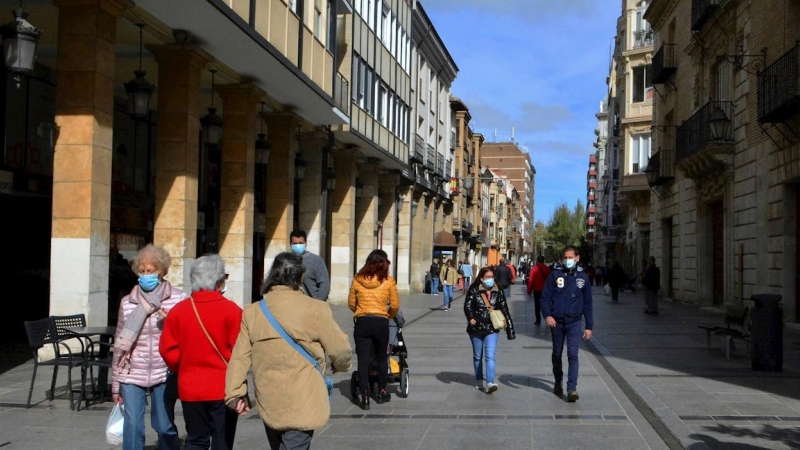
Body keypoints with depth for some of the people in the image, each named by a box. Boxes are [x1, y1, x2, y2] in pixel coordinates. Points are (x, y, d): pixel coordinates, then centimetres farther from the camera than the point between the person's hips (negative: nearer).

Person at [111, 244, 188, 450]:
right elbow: (119, 344, 9)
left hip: (164, 373, -1)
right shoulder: (127, 302, 5)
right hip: (132, 375, 2)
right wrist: (115, 384, 11)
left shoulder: (179, 299, -2)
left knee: (165, 427, 5)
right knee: (132, 427, 0)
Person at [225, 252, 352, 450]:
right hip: (303, 406, -5)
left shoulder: (252, 312, -1)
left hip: (269, 405, 5)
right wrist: (340, 365, 13)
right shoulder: (315, 310, -12)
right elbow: (340, 349, -8)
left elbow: (240, 356, -2)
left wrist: (235, 392, 6)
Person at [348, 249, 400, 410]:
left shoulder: (357, 279, 1)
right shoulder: (388, 281, -3)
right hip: (381, 322, 0)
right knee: (382, 358, 16)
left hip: (362, 322, 0)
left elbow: (351, 303, 7)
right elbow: (395, 305, -1)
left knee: (363, 360, 2)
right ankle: (381, 393, 26)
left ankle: (364, 396, -3)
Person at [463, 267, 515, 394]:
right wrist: (471, 318, -34)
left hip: (491, 330, 0)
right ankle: (479, 382, 28)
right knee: (477, 356, 14)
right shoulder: (474, 291, -4)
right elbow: (467, 305, -15)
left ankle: (490, 383, -18)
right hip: (476, 329, 0)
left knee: (490, 356, -12)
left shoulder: (498, 293, 3)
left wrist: (510, 330, 5)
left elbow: (505, 311, 6)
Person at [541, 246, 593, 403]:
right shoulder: (554, 275, -1)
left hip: (574, 322, -1)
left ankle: (572, 389, -13)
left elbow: (587, 303, 7)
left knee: (573, 355, -11)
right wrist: (547, 315, -19)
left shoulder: (582, 277, 3)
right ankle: (558, 382, 35)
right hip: (556, 322, 1)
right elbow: (545, 297, -3)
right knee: (557, 354, 15)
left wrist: (589, 326, 5)